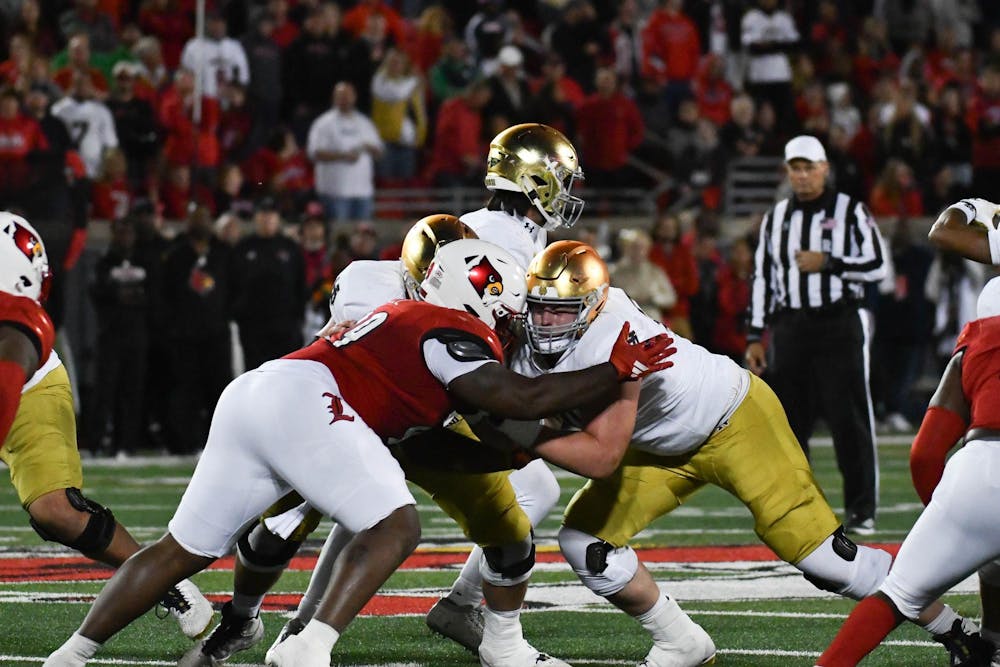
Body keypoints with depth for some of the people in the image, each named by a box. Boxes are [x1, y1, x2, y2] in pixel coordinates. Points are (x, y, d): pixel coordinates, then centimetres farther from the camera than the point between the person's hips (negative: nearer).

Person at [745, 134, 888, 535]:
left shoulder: (849, 212, 2)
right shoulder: (776, 218, 14)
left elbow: (877, 266, -4)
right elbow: (761, 279, 14)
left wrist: (827, 264, -13)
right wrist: (755, 337, 9)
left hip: (839, 325, -4)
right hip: (789, 328, 4)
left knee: (849, 419, -6)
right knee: (788, 424, 4)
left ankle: (861, 509, -1)